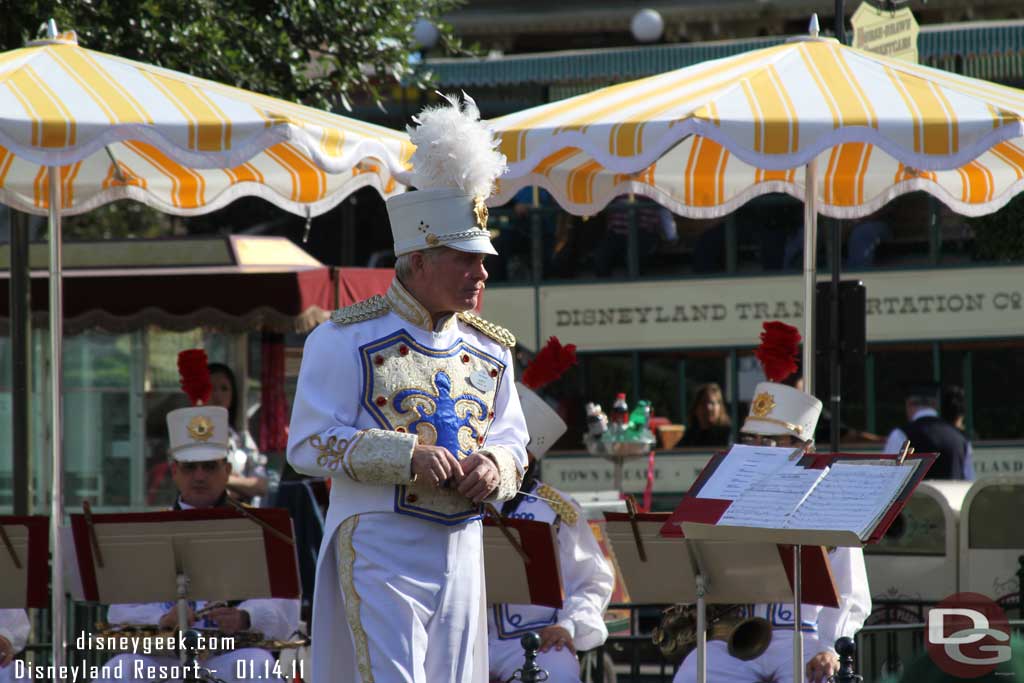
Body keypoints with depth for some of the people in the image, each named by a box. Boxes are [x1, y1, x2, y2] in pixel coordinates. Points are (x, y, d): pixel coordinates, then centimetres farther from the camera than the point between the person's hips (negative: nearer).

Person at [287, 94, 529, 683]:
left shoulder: (491, 351, 13)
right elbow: (308, 444, -9)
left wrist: (495, 467, -6)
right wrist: (408, 455, -20)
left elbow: (512, 441, 20)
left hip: (461, 546, 6)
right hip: (379, 545, -6)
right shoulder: (347, 341, -4)